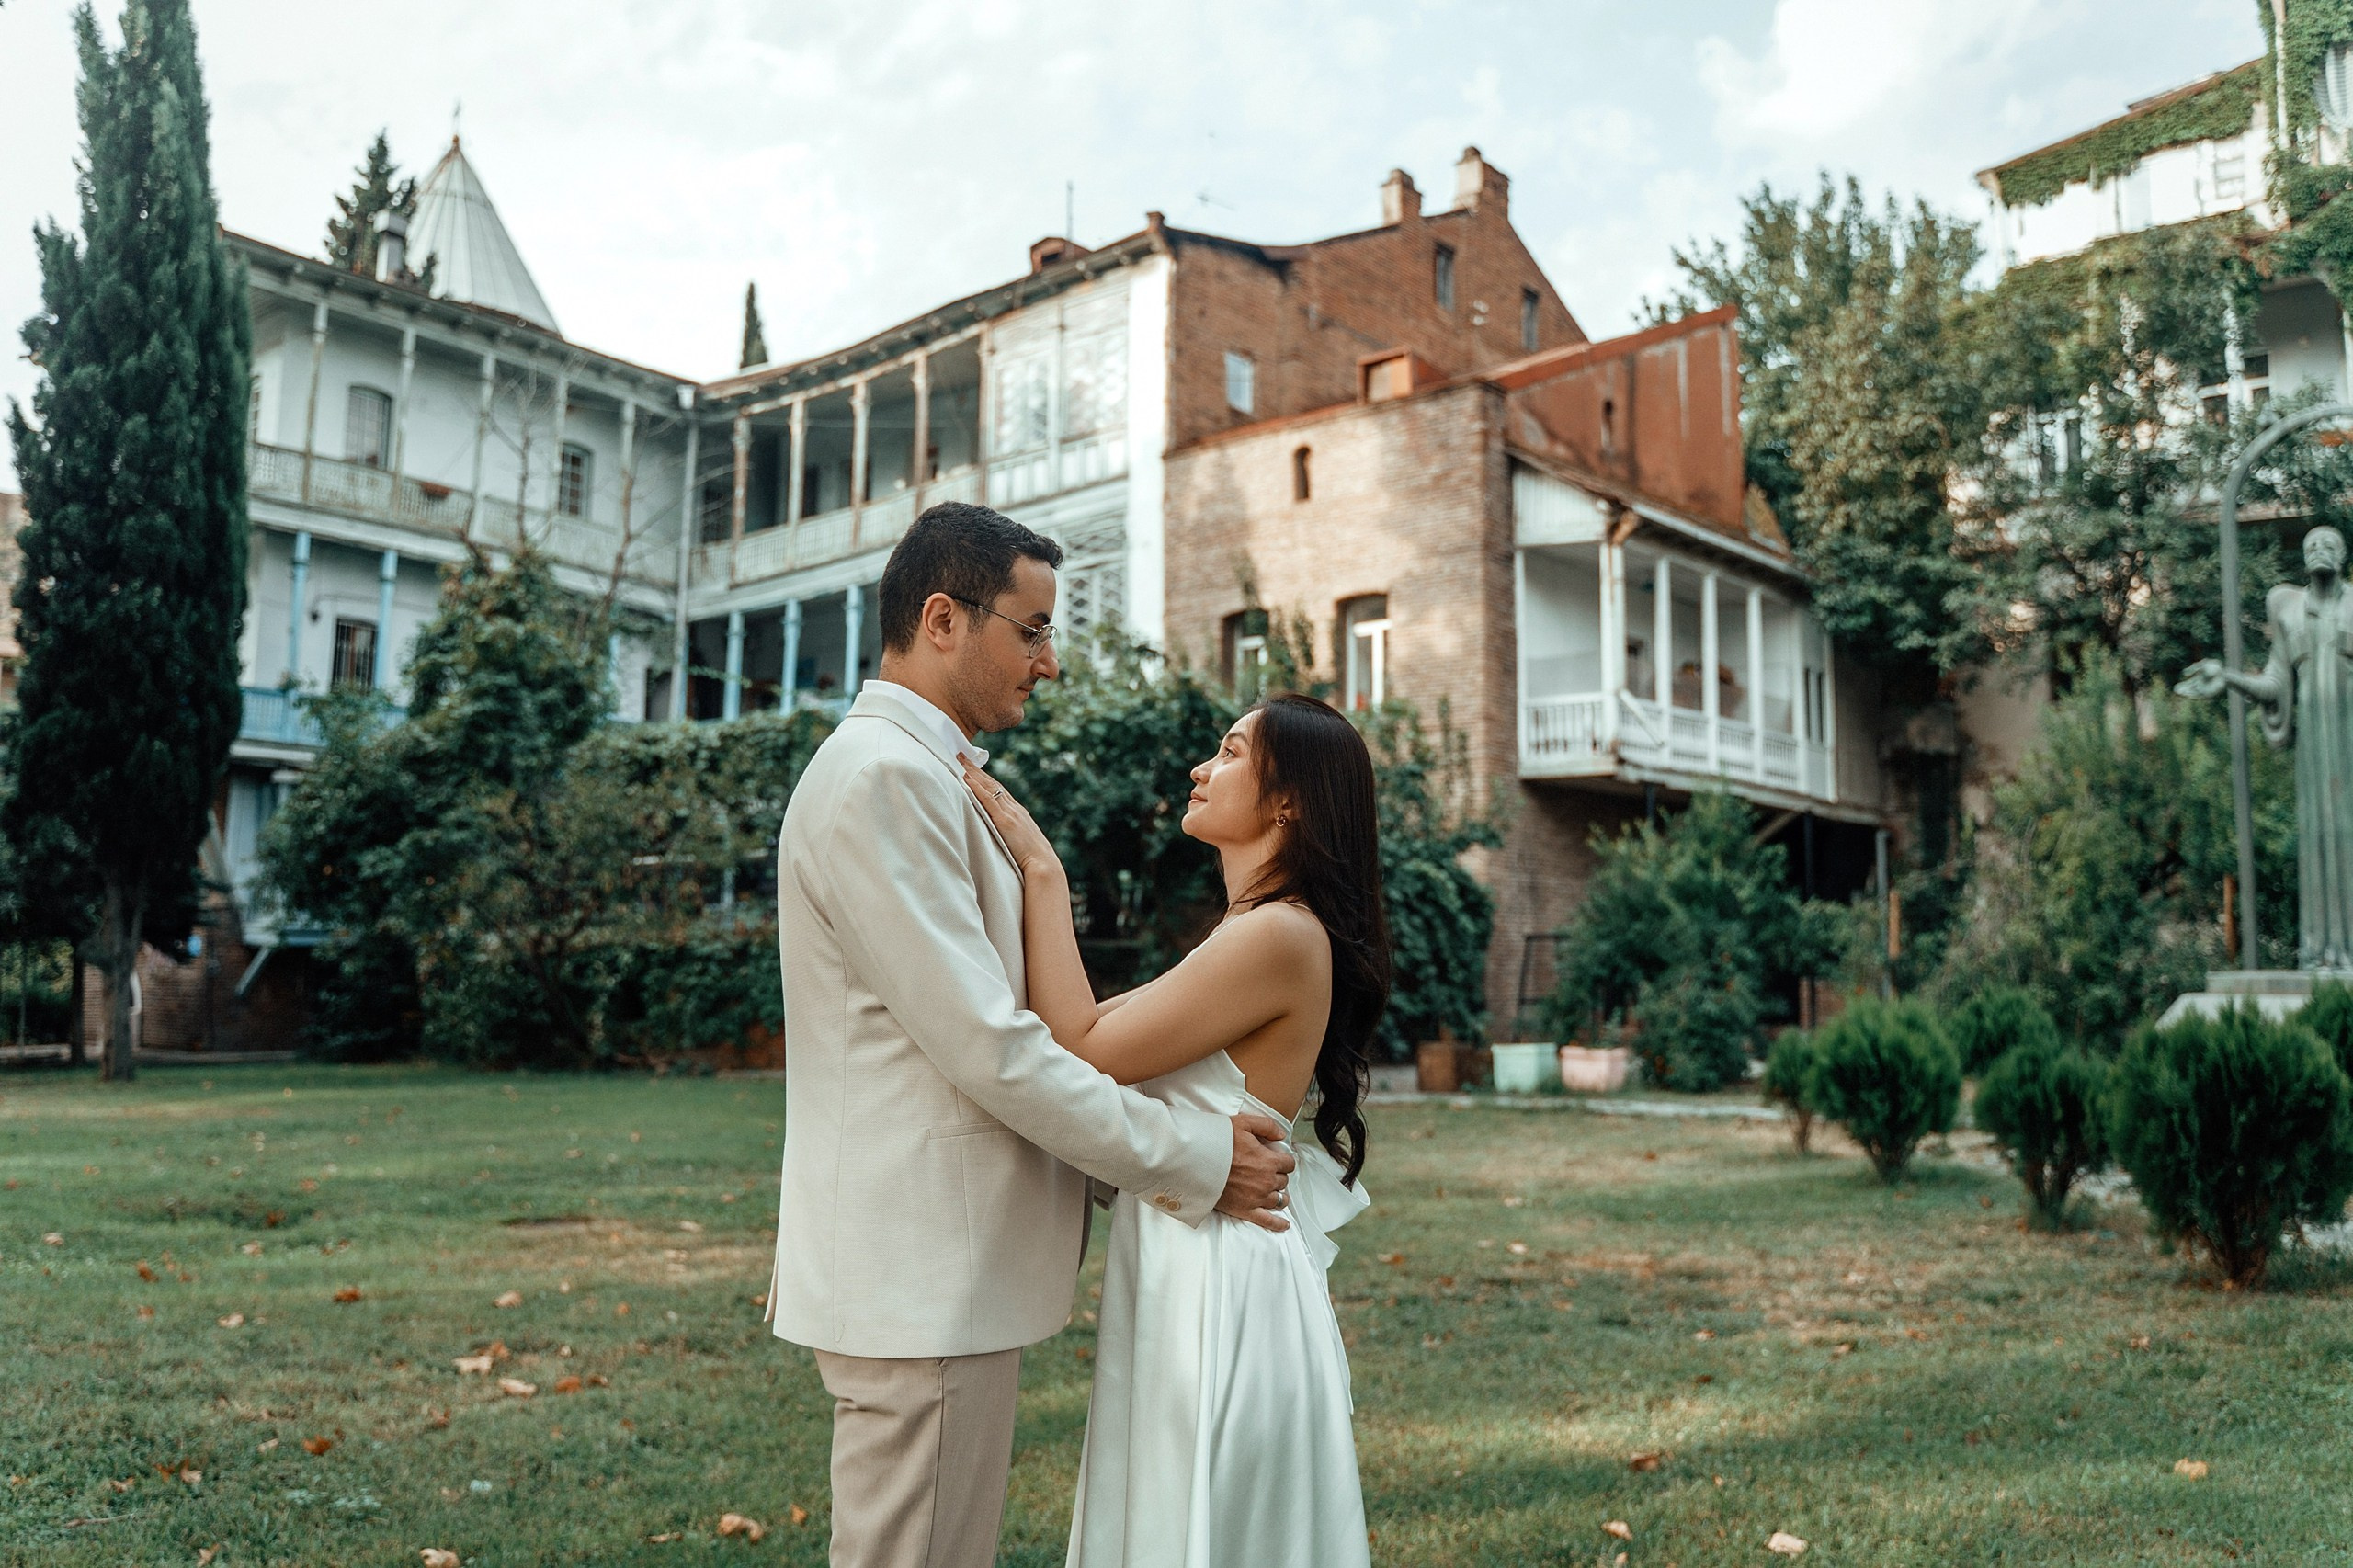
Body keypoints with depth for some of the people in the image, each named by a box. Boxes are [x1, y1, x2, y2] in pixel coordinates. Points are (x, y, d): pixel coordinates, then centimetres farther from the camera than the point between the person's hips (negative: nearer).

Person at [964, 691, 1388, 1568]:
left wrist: (1042, 872, -16)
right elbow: (1096, 1020, 10)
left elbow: (1082, 1049, -21)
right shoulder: (1254, 932, 11)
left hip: (1220, 1287, -9)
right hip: (1194, 1273, 9)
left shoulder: (1279, 936, -21)